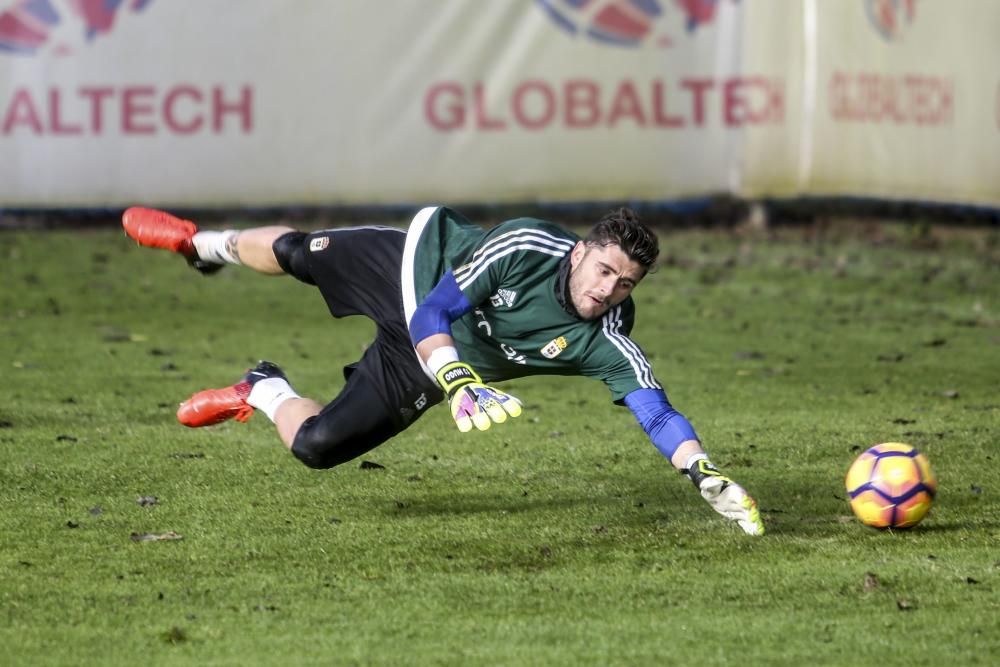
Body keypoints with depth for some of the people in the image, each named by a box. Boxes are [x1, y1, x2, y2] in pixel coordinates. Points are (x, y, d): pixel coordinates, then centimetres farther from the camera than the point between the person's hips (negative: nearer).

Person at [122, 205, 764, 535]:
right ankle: (206, 245, 55)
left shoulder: (606, 344, -31)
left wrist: (709, 477, -50)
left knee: (314, 444, -5)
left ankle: (263, 393, 30)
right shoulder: (527, 247, -37)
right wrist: (463, 387, -53)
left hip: (420, 371, 2)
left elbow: (656, 410, -35)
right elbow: (432, 315, -37)